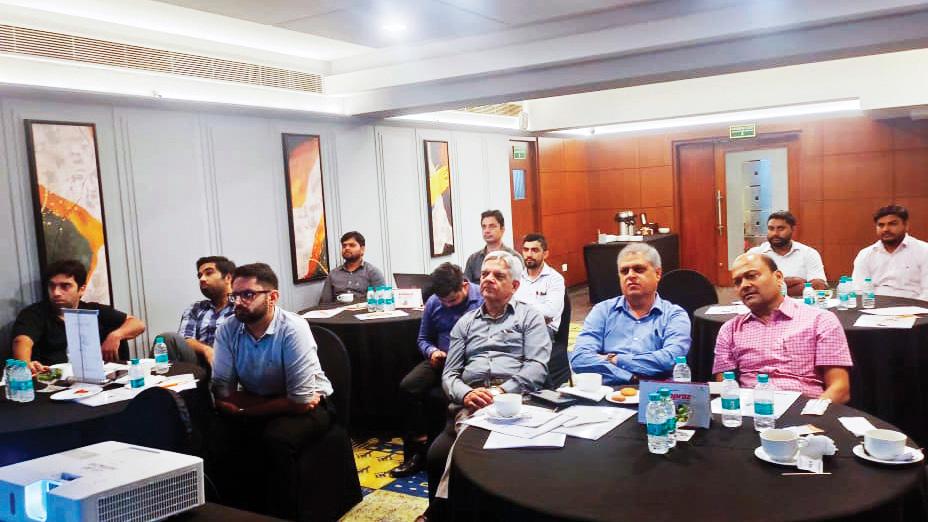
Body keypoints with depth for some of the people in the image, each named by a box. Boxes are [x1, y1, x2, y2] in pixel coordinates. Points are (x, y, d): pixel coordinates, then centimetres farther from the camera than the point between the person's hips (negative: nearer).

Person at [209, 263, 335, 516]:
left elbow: (300, 402, -25)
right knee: (215, 440, -21)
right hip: (256, 406, 4)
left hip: (308, 407, -4)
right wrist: (285, 400, -19)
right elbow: (222, 394, -10)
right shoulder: (227, 330, -10)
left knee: (275, 440, -32)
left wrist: (245, 409, -17)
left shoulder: (293, 329, -24)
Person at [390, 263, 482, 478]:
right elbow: (423, 339, 20)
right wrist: (432, 352, -3)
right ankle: (418, 450, -7)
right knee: (407, 387, -19)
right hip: (441, 361, 6)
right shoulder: (433, 303, 9)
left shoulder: (483, 299, -8)